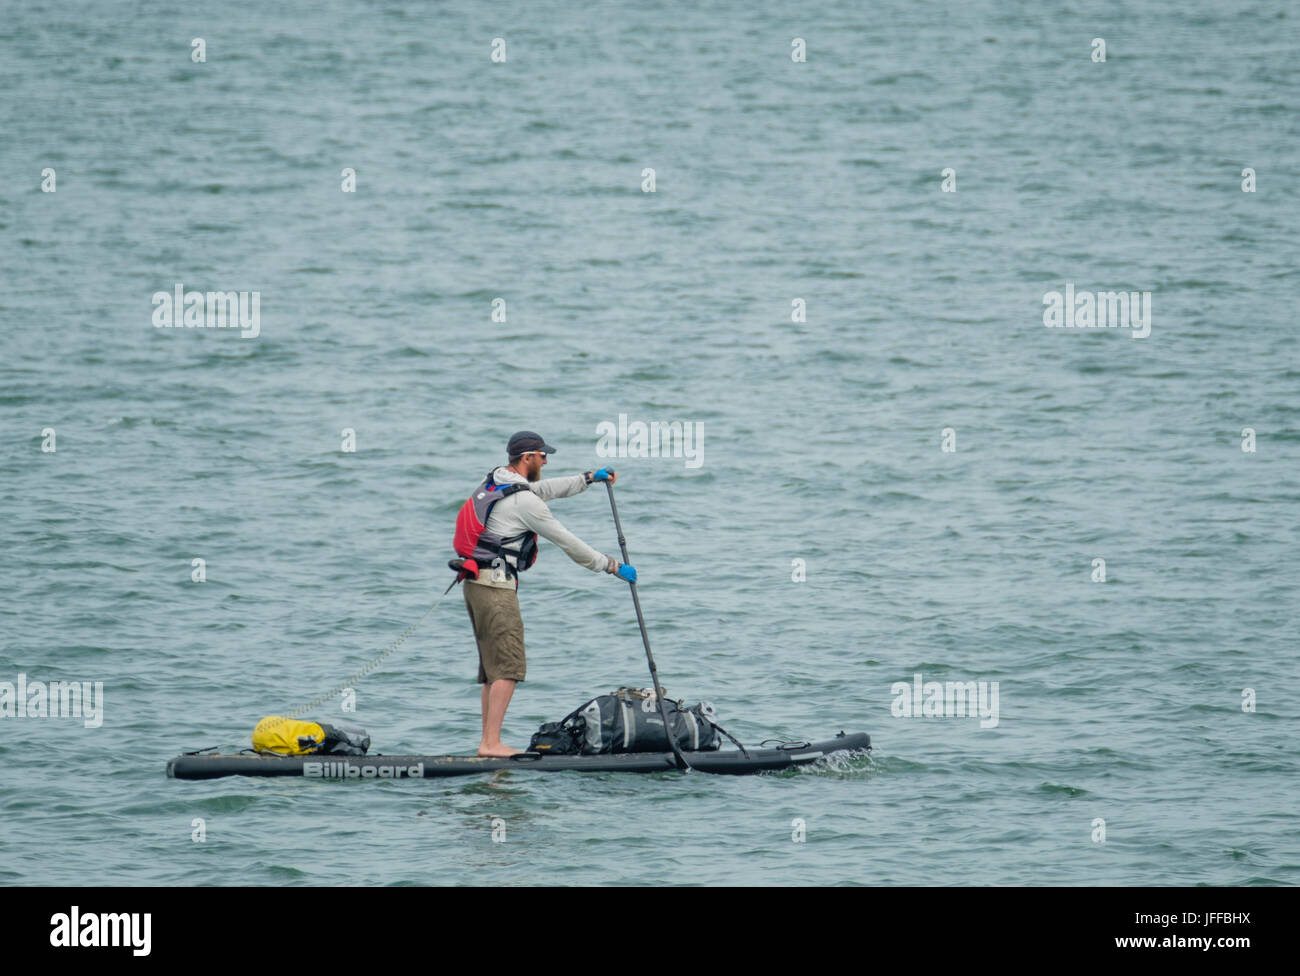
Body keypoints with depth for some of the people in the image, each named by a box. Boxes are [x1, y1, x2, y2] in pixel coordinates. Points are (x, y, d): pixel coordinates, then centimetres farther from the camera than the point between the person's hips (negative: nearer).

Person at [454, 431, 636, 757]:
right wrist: (611, 565, 1)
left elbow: (545, 489, 30)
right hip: (497, 587, -10)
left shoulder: (494, 482, 14)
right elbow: (567, 542, -9)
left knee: (494, 668, 13)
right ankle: (491, 743, -16)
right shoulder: (522, 500, -14)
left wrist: (590, 478, 38)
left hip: (476, 583, 10)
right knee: (508, 668, -10)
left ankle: (488, 742, 12)